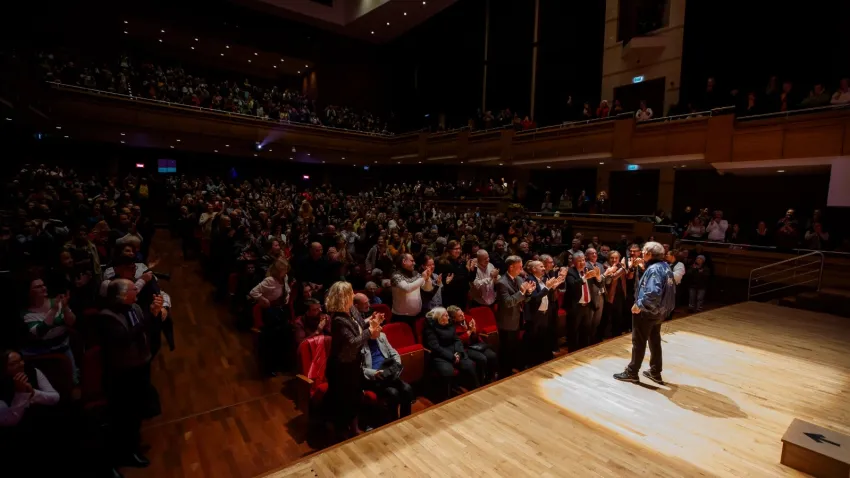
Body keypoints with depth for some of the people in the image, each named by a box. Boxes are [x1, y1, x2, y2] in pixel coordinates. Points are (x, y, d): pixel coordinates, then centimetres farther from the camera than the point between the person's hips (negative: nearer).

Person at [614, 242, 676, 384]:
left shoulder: (654, 269, -24)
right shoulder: (665, 266, 5)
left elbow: (653, 292, -35)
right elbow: (670, 288, 13)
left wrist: (639, 305, -24)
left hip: (647, 311, -9)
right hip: (659, 310, 9)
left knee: (639, 342, 3)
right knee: (655, 341, 19)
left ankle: (631, 373, 14)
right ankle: (655, 373, 31)